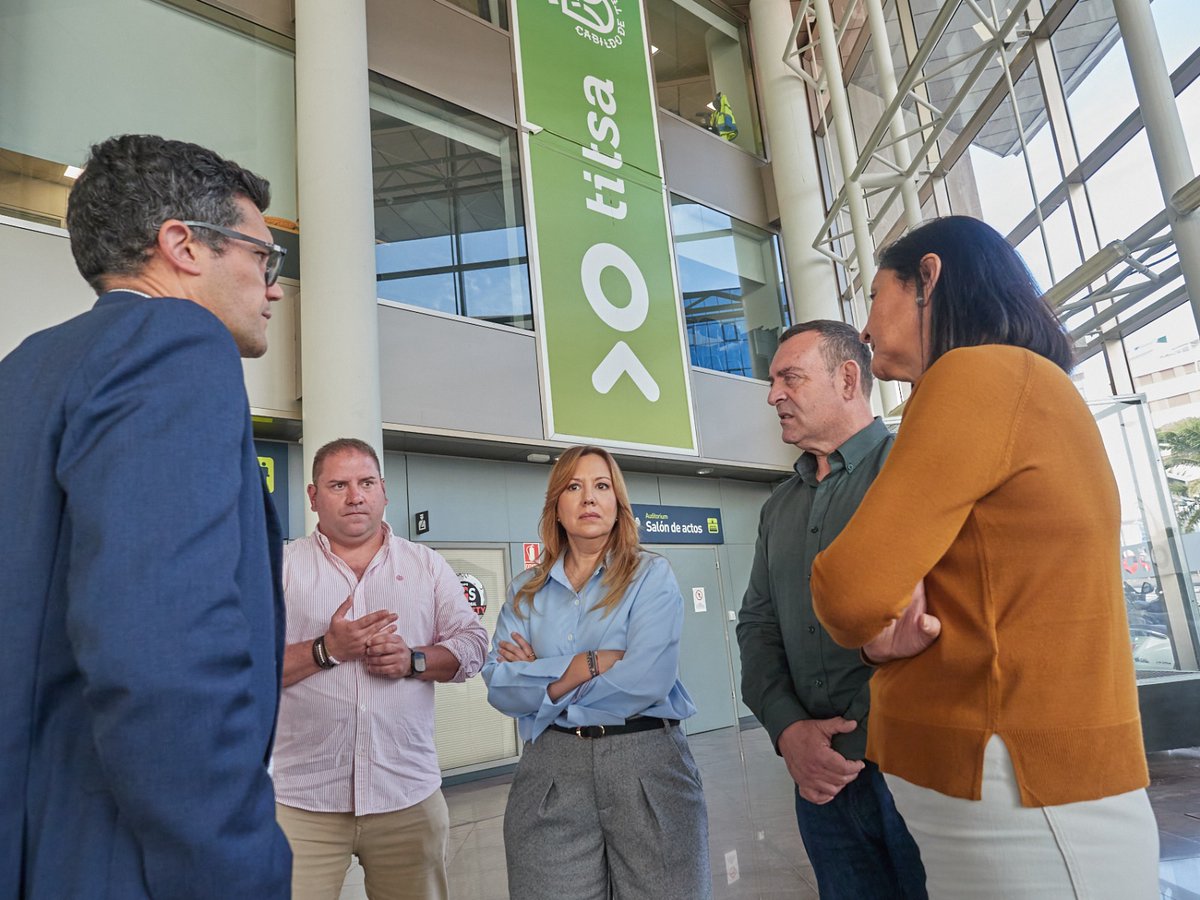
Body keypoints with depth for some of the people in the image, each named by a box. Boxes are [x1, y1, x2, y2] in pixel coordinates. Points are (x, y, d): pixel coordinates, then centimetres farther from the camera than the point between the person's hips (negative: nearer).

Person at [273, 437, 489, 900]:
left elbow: (472, 643, 6)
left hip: (409, 794, 2)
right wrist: (327, 650, -16)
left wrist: (414, 660, -12)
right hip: (302, 800, -1)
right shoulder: (280, 567, 3)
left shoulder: (427, 565, 9)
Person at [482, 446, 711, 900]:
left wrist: (543, 679, -7)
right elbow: (498, 686, -5)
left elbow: (648, 680, -16)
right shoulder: (525, 591, 8)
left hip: (646, 760, -2)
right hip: (548, 773, 2)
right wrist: (593, 663, -15)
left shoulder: (651, 575, -2)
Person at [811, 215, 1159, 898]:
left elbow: (851, 591, -23)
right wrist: (894, 627, -7)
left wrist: (875, 629, 0)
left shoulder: (982, 373, -17)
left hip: (1015, 802, -9)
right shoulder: (1036, 391, 14)